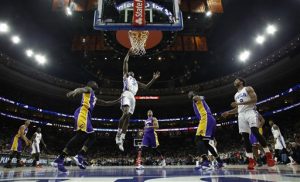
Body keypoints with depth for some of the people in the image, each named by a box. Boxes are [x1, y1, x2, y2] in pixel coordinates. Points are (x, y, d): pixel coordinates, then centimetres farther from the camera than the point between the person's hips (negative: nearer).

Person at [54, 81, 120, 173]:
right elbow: (82, 89, -16)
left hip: (86, 114, 10)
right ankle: (59, 159, -22)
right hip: (82, 112, -10)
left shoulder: (94, 97, 35)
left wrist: (117, 101, 38)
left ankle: (79, 156, 0)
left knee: (91, 136, 8)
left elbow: (105, 103, 40)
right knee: (81, 135, -22)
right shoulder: (88, 89, 10)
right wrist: (75, 91, -40)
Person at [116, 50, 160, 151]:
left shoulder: (136, 82, 37)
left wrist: (153, 79, 27)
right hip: (126, 94, -5)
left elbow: (146, 86, 33)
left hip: (133, 97, 6)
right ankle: (118, 134, -19)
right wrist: (129, 53, 19)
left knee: (127, 118, -2)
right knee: (126, 113, -28)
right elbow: (125, 62, 15)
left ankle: (121, 139, -3)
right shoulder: (126, 75, 23)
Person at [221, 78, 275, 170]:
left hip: (250, 111, -6)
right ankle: (251, 160, -3)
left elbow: (254, 99, -10)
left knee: (255, 132, -22)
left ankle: (268, 155, -9)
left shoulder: (248, 88, 6)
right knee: (245, 137, -4)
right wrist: (228, 112, 10)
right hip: (241, 115, 6)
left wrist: (240, 103, -16)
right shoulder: (236, 95, 25)